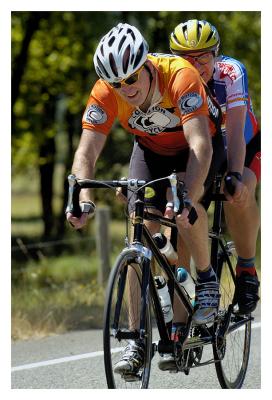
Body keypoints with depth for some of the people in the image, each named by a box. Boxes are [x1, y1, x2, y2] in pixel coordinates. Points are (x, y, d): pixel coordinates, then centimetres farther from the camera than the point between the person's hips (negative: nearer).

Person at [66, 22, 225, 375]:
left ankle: (207, 279, -8)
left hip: (196, 143, -3)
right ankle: (137, 341, -9)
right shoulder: (105, 93, -27)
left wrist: (185, 198, -59)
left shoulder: (179, 75, -38)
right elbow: (86, 152, -29)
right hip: (151, 148, 3)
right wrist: (83, 200, -47)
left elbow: (200, 145, -46)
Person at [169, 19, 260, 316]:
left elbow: (235, 131, -38)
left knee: (239, 196, -33)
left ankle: (247, 268, -15)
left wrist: (236, 176, -53)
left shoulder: (231, 73, -29)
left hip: (243, 147, -3)